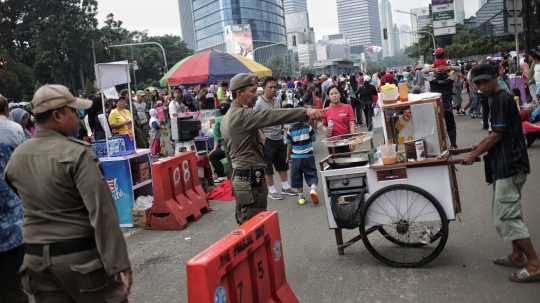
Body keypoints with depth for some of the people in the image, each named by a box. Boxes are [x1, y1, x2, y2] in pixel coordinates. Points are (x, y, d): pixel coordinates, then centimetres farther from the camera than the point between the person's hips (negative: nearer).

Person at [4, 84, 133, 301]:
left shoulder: (16, 157, 5)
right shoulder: (77, 153, -17)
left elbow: (26, 204, 15)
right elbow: (101, 211, -20)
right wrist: (118, 261, -18)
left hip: (36, 256, 7)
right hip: (80, 254, -6)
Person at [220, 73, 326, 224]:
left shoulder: (227, 118, 15)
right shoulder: (241, 114, -16)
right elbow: (270, 116, -30)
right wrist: (305, 111, -37)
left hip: (240, 177, 11)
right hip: (250, 179, -11)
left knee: (245, 225, 17)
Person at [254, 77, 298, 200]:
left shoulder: (278, 100, 5)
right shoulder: (259, 103, -15)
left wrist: (283, 128, 12)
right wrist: (262, 137, -19)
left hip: (279, 137, 7)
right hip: (267, 139, -7)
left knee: (282, 163, 16)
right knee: (268, 165, 4)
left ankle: (285, 187, 29)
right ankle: (272, 190, 15)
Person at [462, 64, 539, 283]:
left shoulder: (502, 99, -15)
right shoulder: (499, 99, 16)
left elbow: (497, 135, -17)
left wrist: (474, 155, -10)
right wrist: (481, 145, 24)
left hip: (509, 166, -11)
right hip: (506, 166, 11)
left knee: (506, 217, -8)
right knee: (509, 214, 17)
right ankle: (517, 256, 27)